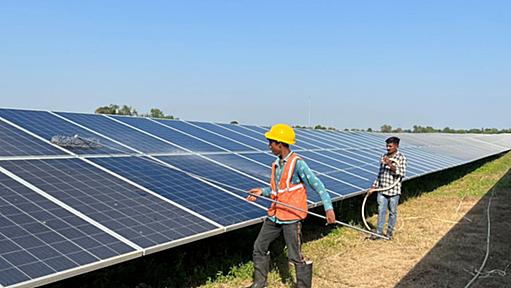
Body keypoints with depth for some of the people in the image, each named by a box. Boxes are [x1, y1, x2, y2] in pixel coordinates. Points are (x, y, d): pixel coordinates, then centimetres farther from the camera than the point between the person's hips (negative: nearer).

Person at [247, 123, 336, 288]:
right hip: (274, 216, 8)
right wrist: (262, 191, 2)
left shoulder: (297, 163, -15)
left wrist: (328, 208, -25)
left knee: (296, 257, 0)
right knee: (259, 247, 15)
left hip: (291, 217, -8)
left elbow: (317, 185, -17)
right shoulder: (276, 164, 8)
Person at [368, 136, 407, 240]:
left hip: (394, 190, -4)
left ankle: (390, 232, 22)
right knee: (381, 211, 5)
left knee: (392, 212, 9)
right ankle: (379, 232, 11)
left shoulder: (401, 157, -7)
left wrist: (390, 164, -25)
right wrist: (374, 187, 12)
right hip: (382, 189, 4)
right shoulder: (384, 156, 8)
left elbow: (402, 173, -16)